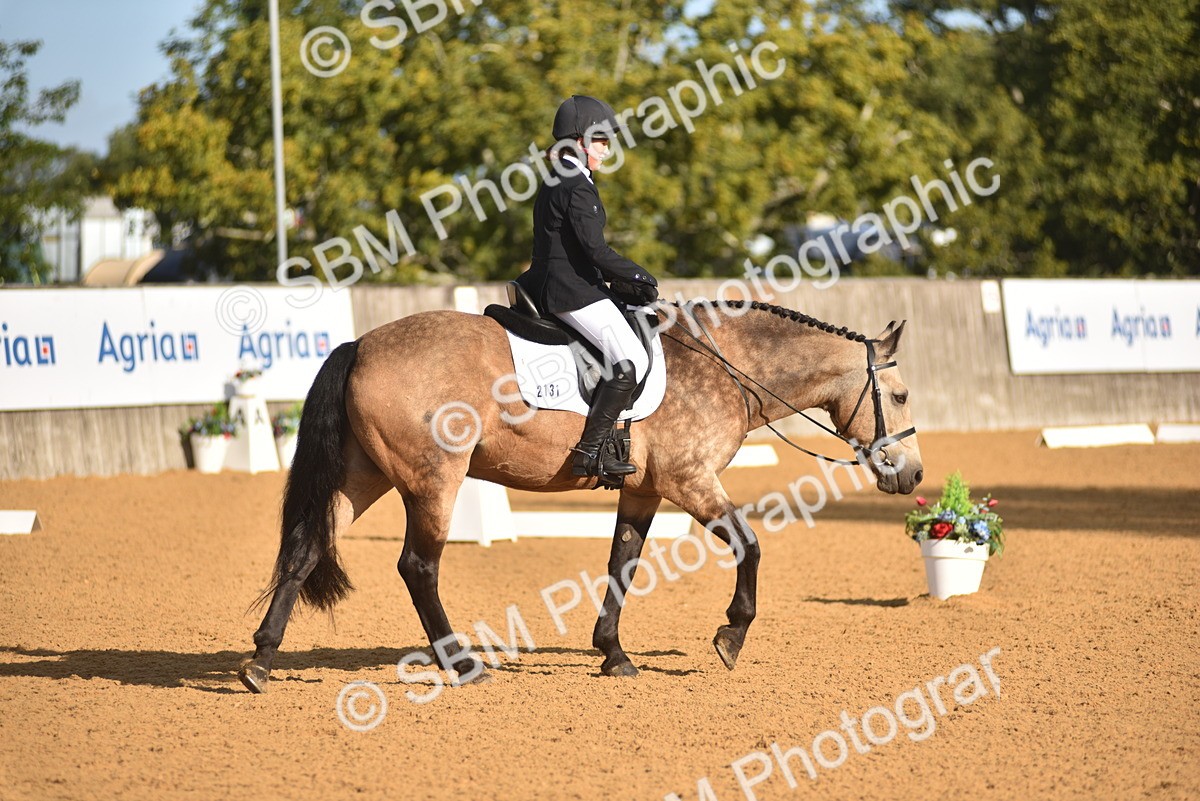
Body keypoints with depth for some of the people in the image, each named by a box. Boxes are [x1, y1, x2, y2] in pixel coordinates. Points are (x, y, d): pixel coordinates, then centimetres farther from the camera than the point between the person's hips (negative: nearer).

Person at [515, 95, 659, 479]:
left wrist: (619, 279, 14)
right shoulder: (577, 186, -13)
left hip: (547, 285, 11)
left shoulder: (555, 183, 18)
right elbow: (595, 250, -19)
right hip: (573, 289, -11)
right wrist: (639, 277, -7)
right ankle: (589, 451, -20)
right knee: (631, 360, -16)